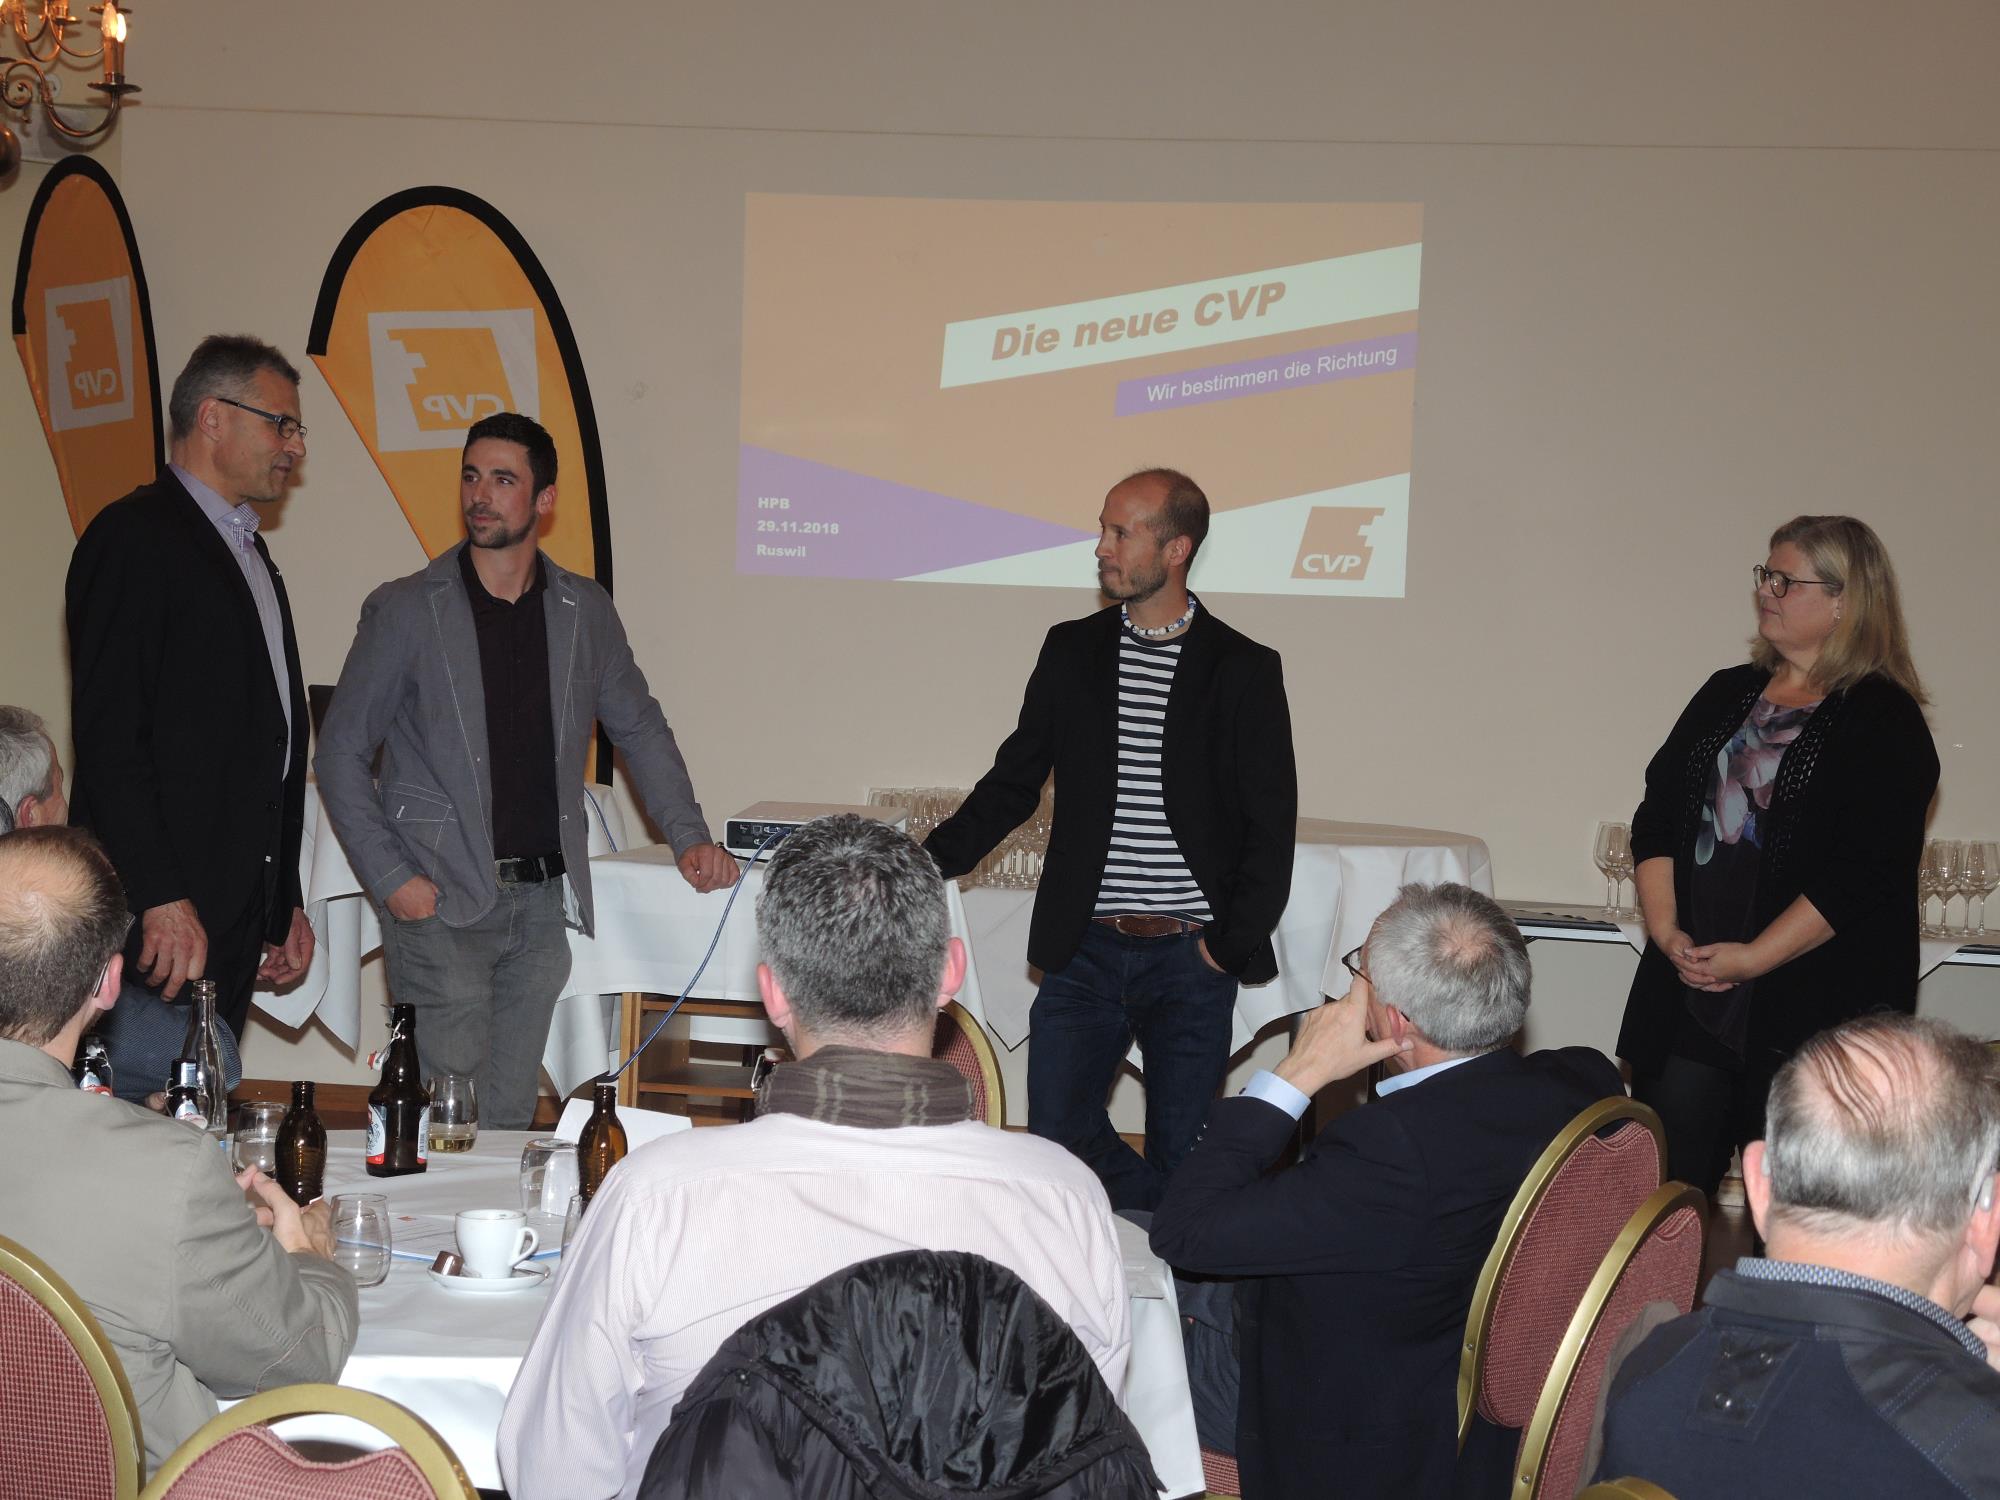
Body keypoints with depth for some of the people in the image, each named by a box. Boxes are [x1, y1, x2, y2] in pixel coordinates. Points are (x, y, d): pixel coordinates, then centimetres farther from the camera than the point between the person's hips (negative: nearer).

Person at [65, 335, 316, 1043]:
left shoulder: (252, 557, 22)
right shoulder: (134, 535, -7)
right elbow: (109, 734, -15)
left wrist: (285, 903, 20)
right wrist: (162, 900, -21)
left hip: (239, 919, 9)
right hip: (161, 913, -8)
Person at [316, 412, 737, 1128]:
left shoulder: (585, 611, 8)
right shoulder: (403, 611, -2)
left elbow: (638, 726, 21)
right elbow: (340, 753, 2)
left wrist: (689, 835, 10)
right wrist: (390, 879, -8)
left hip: (542, 905, 3)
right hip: (440, 904, -3)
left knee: (511, 1116, 7)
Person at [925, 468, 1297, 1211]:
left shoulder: (1244, 670, -1)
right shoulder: (1072, 651, 7)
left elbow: (1271, 828, 0)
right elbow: (1013, 782, 13)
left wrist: (1230, 945, -7)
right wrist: (932, 859, 2)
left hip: (1191, 957, -2)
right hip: (1086, 951, 3)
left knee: (1182, 1154, 2)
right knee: (1058, 1135, -2)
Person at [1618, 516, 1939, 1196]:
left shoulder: (1884, 721, -5)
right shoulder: (1728, 694, 13)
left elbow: (1861, 874, -14)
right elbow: (1656, 817, 9)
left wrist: (1753, 958, -17)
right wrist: (1665, 929, -5)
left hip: (1813, 1007, -5)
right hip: (1687, 989, 5)